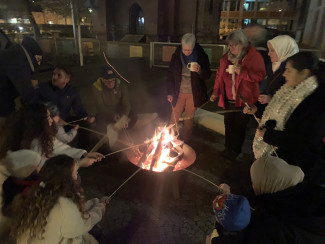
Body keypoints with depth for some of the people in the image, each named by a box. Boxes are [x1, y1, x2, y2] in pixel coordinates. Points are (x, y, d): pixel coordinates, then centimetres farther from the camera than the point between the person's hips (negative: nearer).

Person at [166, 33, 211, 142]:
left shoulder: (201, 56, -10)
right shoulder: (176, 56, -5)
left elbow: (207, 76, -5)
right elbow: (170, 75, 1)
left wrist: (199, 71, -28)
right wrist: (169, 93, -3)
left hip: (193, 94, -1)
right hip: (179, 93, 1)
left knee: (189, 119, 13)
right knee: (174, 118, 6)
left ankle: (186, 141, 32)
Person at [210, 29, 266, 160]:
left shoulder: (254, 56, -9)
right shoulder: (227, 57, 7)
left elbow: (260, 75, -13)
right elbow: (219, 74, 14)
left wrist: (243, 72, -26)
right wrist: (216, 91, 6)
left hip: (244, 100, -5)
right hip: (228, 99, 5)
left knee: (239, 126, 6)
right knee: (228, 124, 16)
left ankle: (235, 150, 26)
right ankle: (228, 147, 35)